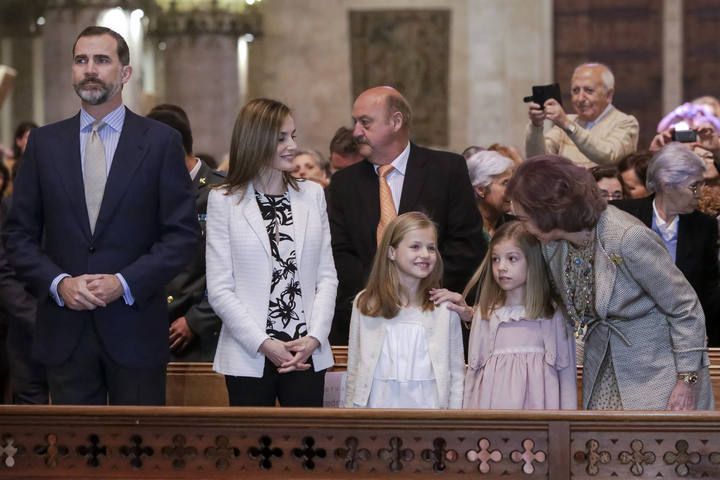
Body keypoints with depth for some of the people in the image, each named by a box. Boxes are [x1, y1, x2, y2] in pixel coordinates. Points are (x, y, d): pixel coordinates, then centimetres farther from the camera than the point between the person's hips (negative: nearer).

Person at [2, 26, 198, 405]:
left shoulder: (160, 141, 1)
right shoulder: (44, 143, 8)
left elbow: (182, 232, -1)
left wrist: (125, 283, -13)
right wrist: (58, 284, -9)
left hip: (134, 327, -2)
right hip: (65, 330, 2)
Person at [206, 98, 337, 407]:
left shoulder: (312, 194, 9)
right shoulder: (224, 201, 0)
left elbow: (327, 275, 8)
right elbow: (219, 288, -3)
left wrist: (314, 337, -6)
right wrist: (264, 344, -11)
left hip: (306, 354, 2)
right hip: (249, 357, -2)